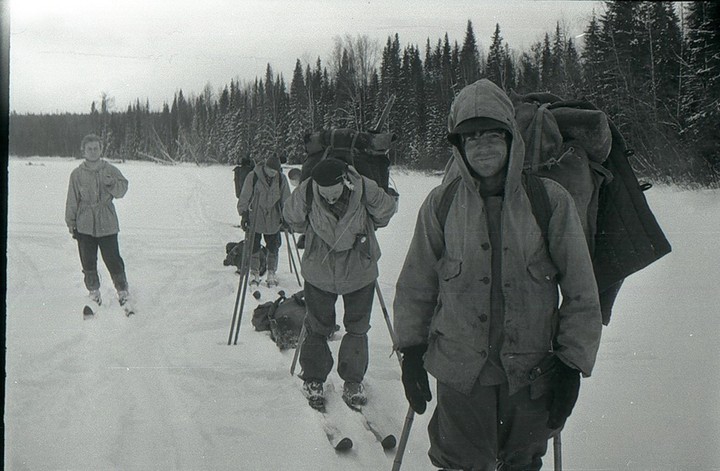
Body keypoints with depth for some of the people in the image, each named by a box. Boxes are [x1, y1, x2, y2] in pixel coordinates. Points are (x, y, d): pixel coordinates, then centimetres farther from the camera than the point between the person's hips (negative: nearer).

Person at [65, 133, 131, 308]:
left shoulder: (110, 170, 1)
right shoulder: (77, 174, 2)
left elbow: (122, 190, -2)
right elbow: (72, 200, 7)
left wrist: (112, 184, -22)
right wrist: (71, 222, 7)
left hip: (107, 223, -1)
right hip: (85, 225, 1)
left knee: (113, 259, -3)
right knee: (88, 261, 7)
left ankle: (122, 290, 13)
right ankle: (94, 291, 24)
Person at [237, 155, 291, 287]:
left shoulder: (282, 179, -2)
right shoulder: (253, 176, -10)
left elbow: (285, 199, 8)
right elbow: (245, 196, -5)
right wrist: (244, 214, -7)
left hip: (273, 220, 2)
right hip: (255, 220, -2)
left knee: (273, 248, 7)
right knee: (254, 248, 5)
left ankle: (272, 274, 21)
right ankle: (254, 274, 19)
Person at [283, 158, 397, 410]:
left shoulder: (365, 190, -23)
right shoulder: (305, 193, -21)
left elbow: (385, 213, 0)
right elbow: (292, 218, 1)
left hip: (360, 272, 0)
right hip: (319, 272, 0)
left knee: (357, 328, 11)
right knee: (318, 327, 10)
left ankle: (353, 381, 28)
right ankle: (313, 380, 28)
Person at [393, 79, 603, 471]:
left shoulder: (550, 201, -7)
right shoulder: (441, 204, -3)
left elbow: (581, 293, -2)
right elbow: (416, 285, 7)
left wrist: (571, 365, -2)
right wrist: (411, 350, 7)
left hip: (530, 373, 0)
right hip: (460, 372, 0)